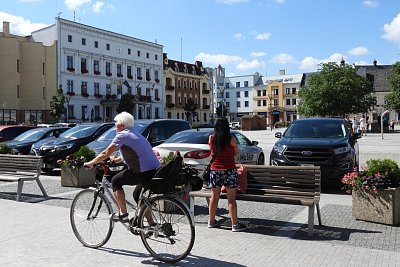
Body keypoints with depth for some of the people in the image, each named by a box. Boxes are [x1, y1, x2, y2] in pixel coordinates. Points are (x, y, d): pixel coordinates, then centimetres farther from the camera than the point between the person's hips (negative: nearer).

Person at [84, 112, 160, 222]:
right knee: (138, 195, 24)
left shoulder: (123, 135, -5)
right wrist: (117, 159, 40)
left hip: (144, 172, -9)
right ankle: (152, 225, 23)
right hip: (155, 171, 9)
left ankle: (123, 214, 9)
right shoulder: (135, 134, 23)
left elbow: (106, 153, -4)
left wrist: (90, 163, 8)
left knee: (116, 181, 7)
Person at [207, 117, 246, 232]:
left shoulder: (211, 138, -2)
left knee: (214, 197, 14)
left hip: (215, 170, 3)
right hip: (229, 171, -3)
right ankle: (235, 224, 7)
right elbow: (236, 153, 5)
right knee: (231, 199, 2)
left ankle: (211, 221, 25)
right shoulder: (231, 139, -9)